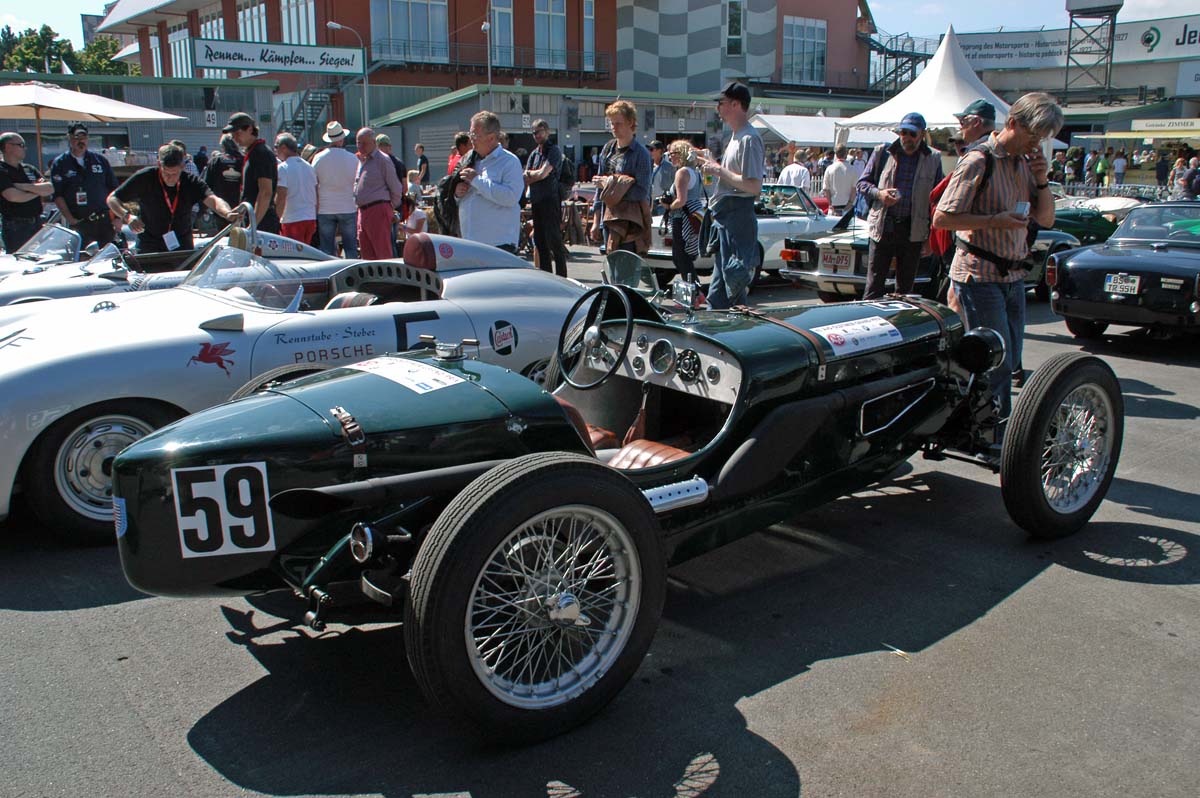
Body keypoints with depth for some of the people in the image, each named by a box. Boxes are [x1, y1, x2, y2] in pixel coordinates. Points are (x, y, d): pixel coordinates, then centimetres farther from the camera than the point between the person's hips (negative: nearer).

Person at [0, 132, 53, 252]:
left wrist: (23, 186, -10)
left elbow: (50, 189, 3)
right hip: (15, 228, -6)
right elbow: (12, 196, -19)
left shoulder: (29, 169, 14)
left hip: (37, 224, 6)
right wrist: (38, 190, -3)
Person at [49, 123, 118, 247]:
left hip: (104, 221, 2)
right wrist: (71, 220, -11)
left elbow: (114, 190, 13)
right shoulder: (59, 164, 5)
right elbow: (57, 195, -1)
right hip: (78, 223, -2)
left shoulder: (100, 160, 13)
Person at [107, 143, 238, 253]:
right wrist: (127, 217, -26)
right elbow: (112, 199, -5)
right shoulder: (144, 178, -12)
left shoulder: (191, 181, -10)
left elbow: (212, 199, -28)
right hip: (149, 248, -1)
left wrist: (227, 213, -51)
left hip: (183, 248, 1)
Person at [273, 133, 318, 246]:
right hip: (311, 219, 7)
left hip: (292, 220, -7)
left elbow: (281, 197, -17)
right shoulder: (309, 167, 12)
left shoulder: (283, 168, -10)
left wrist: (277, 220, -11)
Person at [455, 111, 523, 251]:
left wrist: (477, 180, -17)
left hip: (498, 241, -7)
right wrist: (457, 191, 1)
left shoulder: (509, 162, -6)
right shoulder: (470, 160, 16)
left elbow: (511, 197, -21)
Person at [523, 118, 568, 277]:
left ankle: (561, 277, -5)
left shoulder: (554, 150, -3)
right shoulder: (534, 153, 18)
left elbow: (543, 173, -13)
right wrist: (535, 174, -8)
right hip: (536, 201, 8)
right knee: (539, 240, 9)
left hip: (550, 200, -8)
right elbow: (525, 178, 10)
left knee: (554, 240, -9)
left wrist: (530, 174, 2)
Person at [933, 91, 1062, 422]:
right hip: (979, 276, -8)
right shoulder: (978, 161, -10)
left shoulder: (1026, 162, 13)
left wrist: (1042, 181, -1)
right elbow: (941, 217, -15)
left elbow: (1046, 219, 14)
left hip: (1013, 276, 8)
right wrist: (995, 220, -20)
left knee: (1009, 359, 13)